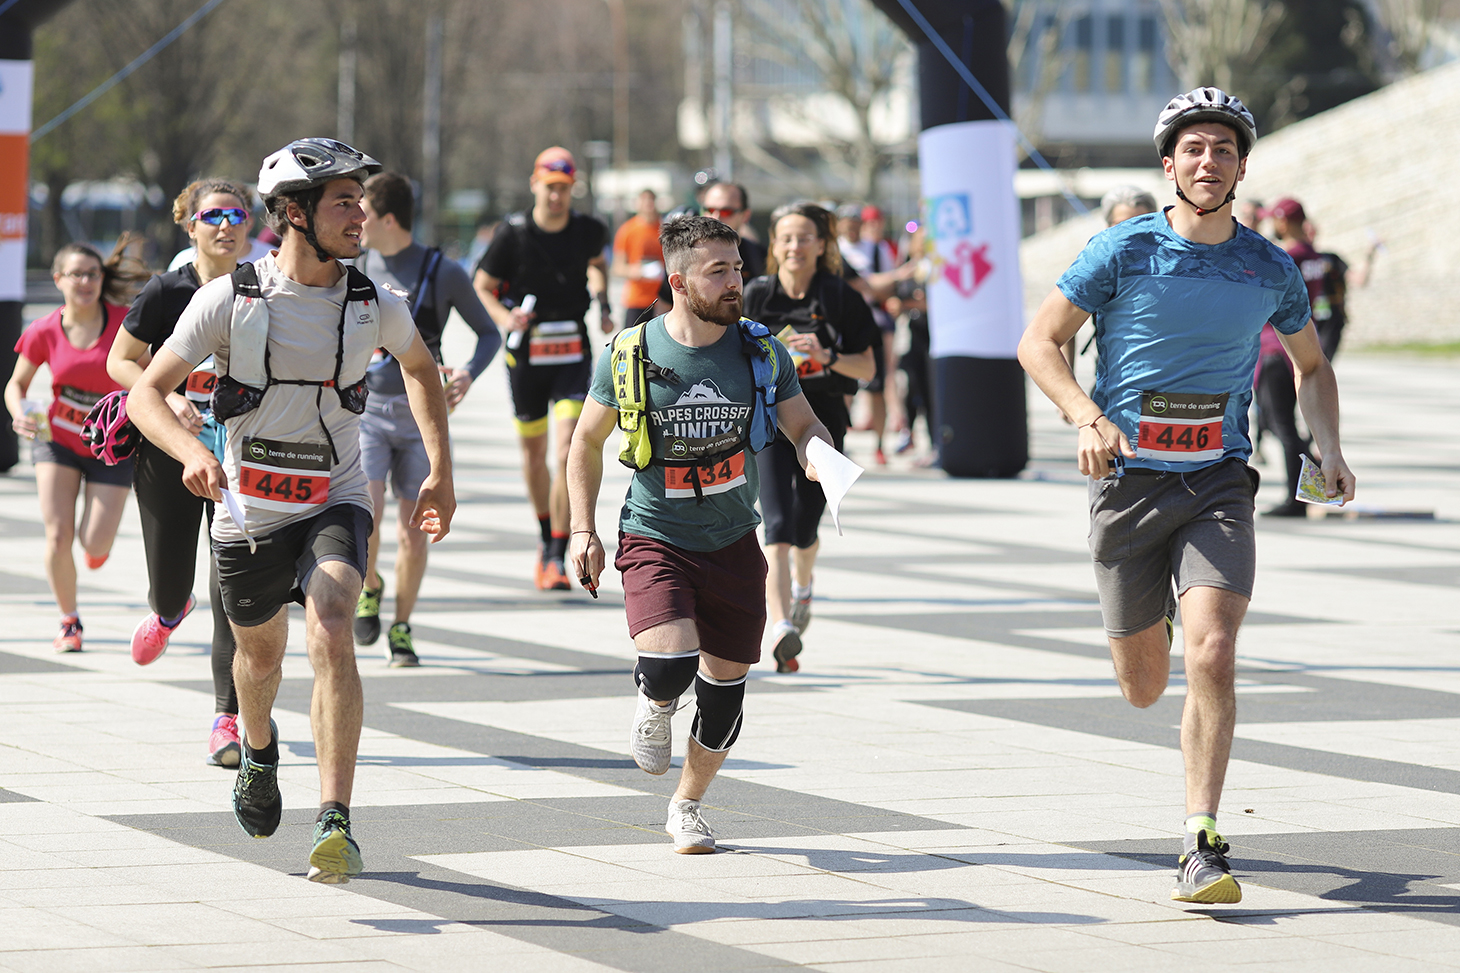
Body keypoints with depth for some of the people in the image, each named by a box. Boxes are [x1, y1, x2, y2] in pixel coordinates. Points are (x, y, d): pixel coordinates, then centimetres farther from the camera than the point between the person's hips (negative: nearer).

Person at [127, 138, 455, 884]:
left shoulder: (373, 306, -7)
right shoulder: (230, 299, -15)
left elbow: (420, 367, 16)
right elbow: (146, 393, -12)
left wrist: (440, 473, 14)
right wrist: (193, 453, -31)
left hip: (335, 504, 0)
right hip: (248, 510, 0)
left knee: (330, 633, -26)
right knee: (260, 654, 20)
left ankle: (334, 824, -30)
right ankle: (258, 749, 57)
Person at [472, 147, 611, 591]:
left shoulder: (588, 231, -3)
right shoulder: (513, 233, -10)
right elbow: (481, 287, -1)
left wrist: (602, 304, 8)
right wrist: (505, 318, -20)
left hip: (573, 355, 0)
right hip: (526, 354, 0)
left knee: (568, 453, -14)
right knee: (534, 454, 13)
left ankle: (557, 558, -13)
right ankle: (547, 537, 38)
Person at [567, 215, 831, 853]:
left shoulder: (761, 353, -4)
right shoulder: (629, 354, -8)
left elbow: (804, 426, 6)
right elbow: (587, 442, 5)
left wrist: (817, 455, -19)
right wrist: (583, 530, -2)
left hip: (732, 543, 3)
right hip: (654, 539, -3)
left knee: (725, 681, 8)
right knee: (670, 663, -26)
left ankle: (687, 807, 33)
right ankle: (655, 706, 13)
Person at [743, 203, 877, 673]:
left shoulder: (841, 298, -2)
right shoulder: (756, 296, 0)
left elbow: (867, 368, 0)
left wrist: (827, 356, -18)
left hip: (822, 421, 1)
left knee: (805, 527, 9)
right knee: (778, 525, -17)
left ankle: (802, 585, 46)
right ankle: (781, 627, -26)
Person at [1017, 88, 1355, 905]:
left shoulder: (1271, 269, 4)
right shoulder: (1126, 251, -5)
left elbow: (1312, 363, 21)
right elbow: (1039, 343, -2)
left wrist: (1331, 449, 5)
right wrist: (1089, 419, -19)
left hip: (1220, 484, 1)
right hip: (1130, 479, -1)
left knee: (1212, 656, -21)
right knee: (1144, 688, 9)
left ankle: (1202, 849, -16)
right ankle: (1151, 619, 50)